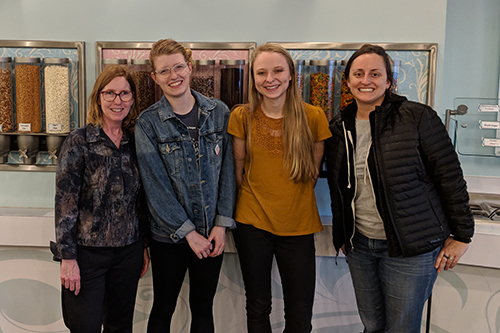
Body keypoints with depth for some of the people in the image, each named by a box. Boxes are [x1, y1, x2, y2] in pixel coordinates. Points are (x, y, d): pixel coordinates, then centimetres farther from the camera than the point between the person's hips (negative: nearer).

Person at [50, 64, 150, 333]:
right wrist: (67, 257, -13)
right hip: (87, 251, -4)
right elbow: (65, 201, -10)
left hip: (128, 251, 4)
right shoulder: (79, 142, -8)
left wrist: (144, 245, 13)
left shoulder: (134, 143, 5)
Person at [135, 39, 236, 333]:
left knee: (203, 308, 16)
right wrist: (188, 232, -12)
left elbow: (227, 170, 0)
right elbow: (155, 185, -10)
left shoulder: (219, 112, 0)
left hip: (212, 234, 2)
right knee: (163, 309, 13)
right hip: (169, 235, -2)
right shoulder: (148, 123, -7)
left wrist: (222, 224, -6)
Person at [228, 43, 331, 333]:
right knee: (257, 308, 15)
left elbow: (313, 172, 5)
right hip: (252, 223, 1)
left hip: (298, 225, 0)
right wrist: (257, 199, 5)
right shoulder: (242, 117, -3)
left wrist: (291, 200, 4)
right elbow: (238, 170, 6)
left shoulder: (313, 117, -5)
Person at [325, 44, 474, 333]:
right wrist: (341, 234, 17)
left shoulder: (418, 118, -11)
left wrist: (461, 235, -8)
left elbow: (451, 177, -9)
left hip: (411, 248, -5)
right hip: (359, 244, 5)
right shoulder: (340, 128, 6)